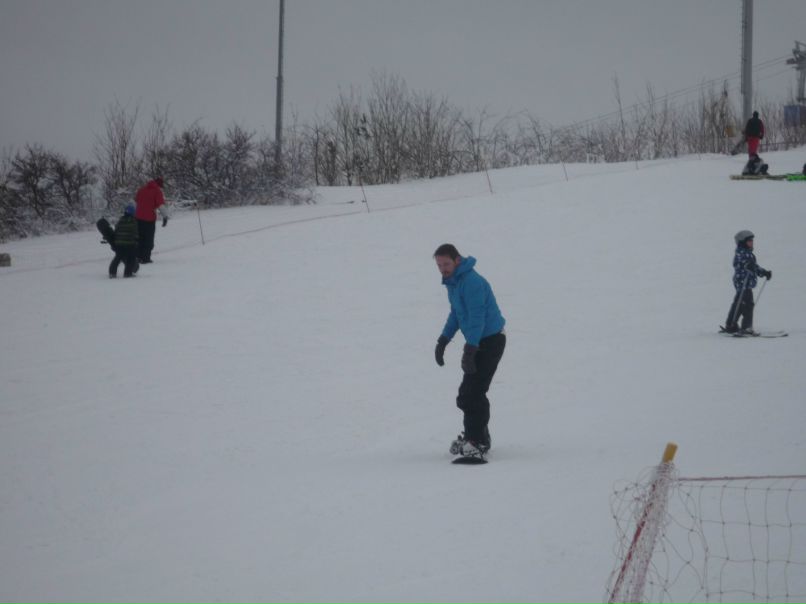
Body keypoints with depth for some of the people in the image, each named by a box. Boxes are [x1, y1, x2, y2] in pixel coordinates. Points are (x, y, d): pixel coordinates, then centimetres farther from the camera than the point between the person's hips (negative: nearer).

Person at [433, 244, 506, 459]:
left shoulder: (471, 282, -23)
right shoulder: (453, 281, 9)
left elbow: (477, 317, -27)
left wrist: (470, 350, -32)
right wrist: (443, 341, 20)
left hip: (491, 340, -10)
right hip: (478, 341, 10)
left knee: (473, 392, -14)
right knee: (468, 392, 13)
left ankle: (477, 441, -11)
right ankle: (474, 436, 24)